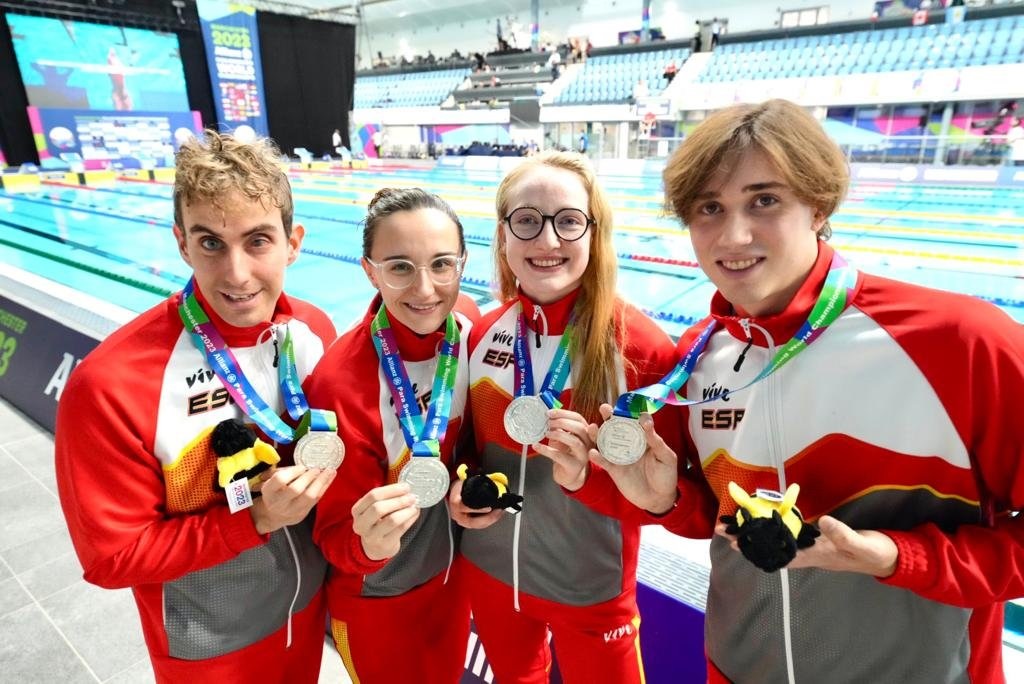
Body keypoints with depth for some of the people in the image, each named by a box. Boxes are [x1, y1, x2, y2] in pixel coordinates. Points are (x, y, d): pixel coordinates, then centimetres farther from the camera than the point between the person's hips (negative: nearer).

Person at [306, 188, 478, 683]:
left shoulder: (469, 326, -16)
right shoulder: (340, 382, -32)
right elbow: (337, 536, -22)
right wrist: (369, 544, -42)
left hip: (453, 573, 5)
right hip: (378, 603, -4)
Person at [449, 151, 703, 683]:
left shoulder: (641, 347, -22)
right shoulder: (482, 336, -9)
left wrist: (590, 473, -32)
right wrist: (463, 488, -14)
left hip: (590, 592, -3)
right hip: (488, 573, 4)